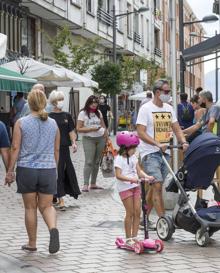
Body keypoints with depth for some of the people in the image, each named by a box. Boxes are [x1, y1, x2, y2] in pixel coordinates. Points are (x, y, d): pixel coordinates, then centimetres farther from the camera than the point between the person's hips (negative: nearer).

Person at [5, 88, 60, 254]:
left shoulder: (21, 123, -5)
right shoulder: (53, 124, 4)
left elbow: (15, 148, -6)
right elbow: (56, 150, 10)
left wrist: (10, 171, 1)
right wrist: (55, 169, 23)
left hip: (27, 170, -2)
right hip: (48, 170, 2)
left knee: (30, 208, 10)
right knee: (46, 206, 10)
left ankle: (32, 244, 18)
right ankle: (53, 228, -19)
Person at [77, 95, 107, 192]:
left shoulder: (98, 112, 13)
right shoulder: (83, 113, -2)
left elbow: (103, 125, 22)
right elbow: (78, 129, -7)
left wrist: (106, 137, 16)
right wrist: (91, 129, -15)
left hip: (100, 139, 5)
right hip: (88, 139, -5)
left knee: (97, 161, 6)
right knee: (89, 162, -12)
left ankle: (93, 184, 12)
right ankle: (85, 185, -13)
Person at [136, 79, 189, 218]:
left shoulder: (169, 108, 12)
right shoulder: (146, 108, -8)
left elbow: (177, 129, 12)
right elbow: (141, 132, -15)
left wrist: (184, 142, -9)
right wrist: (158, 144, -26)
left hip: (165, 152, 7)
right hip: (150, 153, -6)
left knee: (154, 187, 10)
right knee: (157, 186, -14)